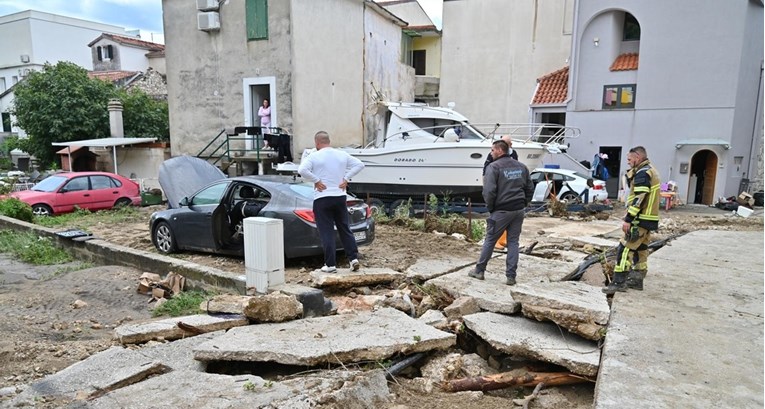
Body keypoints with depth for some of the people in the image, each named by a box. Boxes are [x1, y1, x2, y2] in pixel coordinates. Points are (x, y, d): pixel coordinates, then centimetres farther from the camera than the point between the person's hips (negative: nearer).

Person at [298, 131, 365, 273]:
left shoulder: (314, 156, -7)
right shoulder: (342, 155, 7)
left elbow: (302, 170, -21)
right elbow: (359, 164, 10)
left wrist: (316, 181, -10)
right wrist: (346, 178, 6)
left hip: (322, 199, -4)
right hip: (340, 197, 4)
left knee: (326, 232, 0)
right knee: (345, 229, 13)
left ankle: (330, 264, 1)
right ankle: (354, 258, 7)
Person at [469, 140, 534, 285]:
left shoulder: (493, 167, -10)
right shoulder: (521, 166, 11)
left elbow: (489, 191, -17)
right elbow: (530, 188, 13)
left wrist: (490, 207, -3)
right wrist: (523, 204, 16)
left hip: (501, 211, -5)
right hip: (519, 211, 5)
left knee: (489, 240, 7)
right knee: (513, 242, 9)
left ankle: (479, 270, 18)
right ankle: (511, 276, 9)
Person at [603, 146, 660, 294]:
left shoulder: (642, 173, -15)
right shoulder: (651, 171, 18)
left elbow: (639, 199, -23)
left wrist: (628, 219, -23)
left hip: (640, 219, -10)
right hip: (649, 219, 11)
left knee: (625, 249, -9)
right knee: (641, 250, 15)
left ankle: (619, 282, -8)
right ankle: (637, 280, 22)